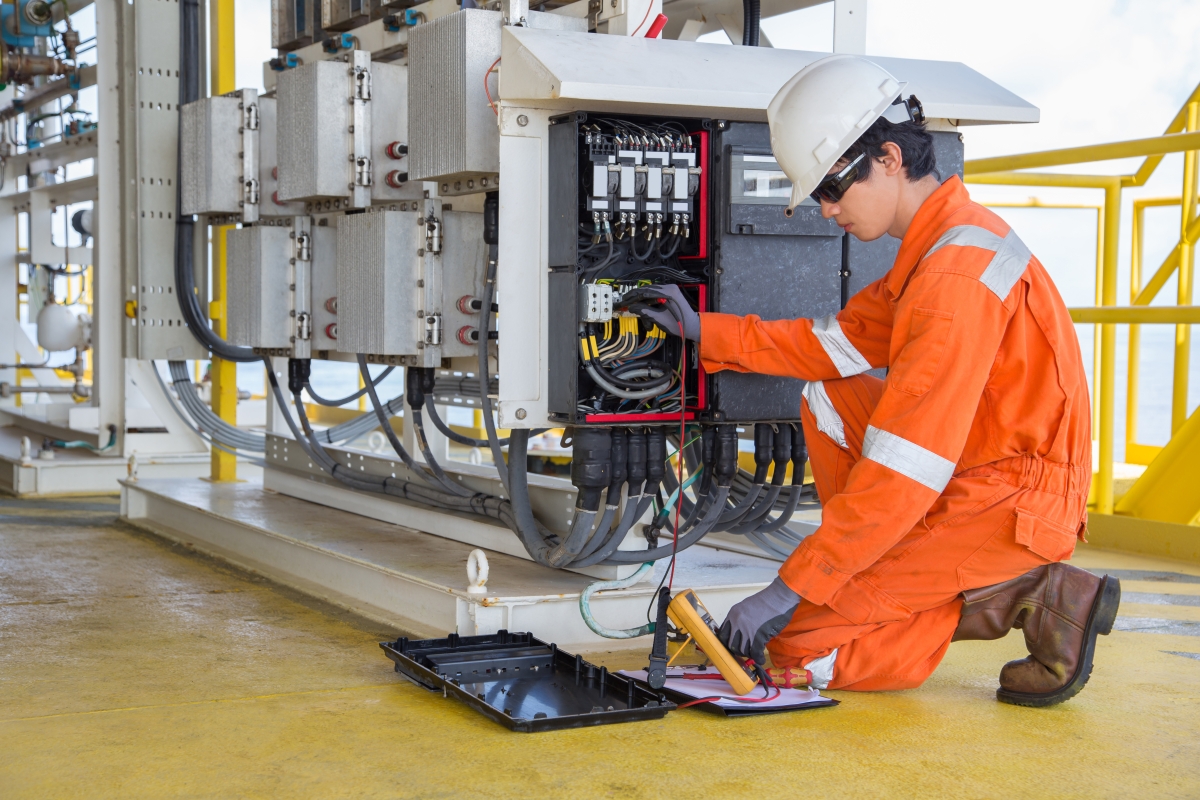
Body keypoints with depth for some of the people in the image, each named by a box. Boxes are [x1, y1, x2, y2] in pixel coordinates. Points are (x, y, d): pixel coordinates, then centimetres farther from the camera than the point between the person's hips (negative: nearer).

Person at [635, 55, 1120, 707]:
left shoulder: (958, 273, -23)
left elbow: (902, 473, -25)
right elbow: (838, 342, 21)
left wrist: (791, 588, -21)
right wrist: (706, 333, 18)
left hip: (1006, 507, -10)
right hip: (971, 478, 10)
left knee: (793, 642, -9)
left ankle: (1024, 599, -8)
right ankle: (897, 578, 11)